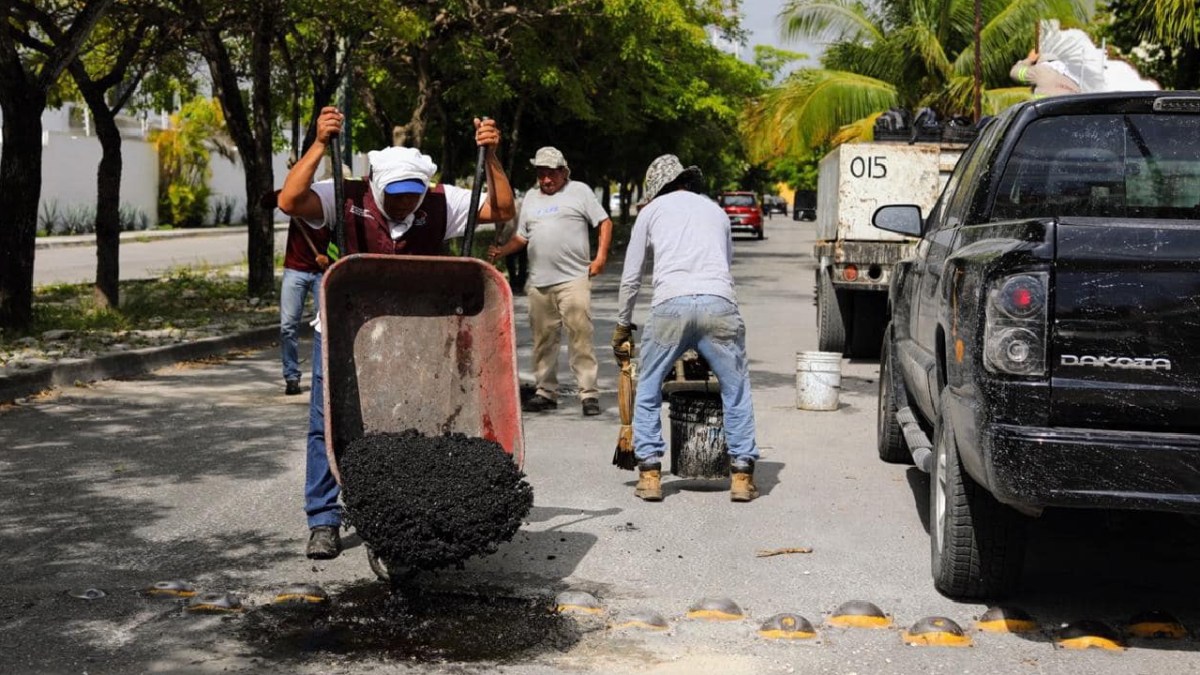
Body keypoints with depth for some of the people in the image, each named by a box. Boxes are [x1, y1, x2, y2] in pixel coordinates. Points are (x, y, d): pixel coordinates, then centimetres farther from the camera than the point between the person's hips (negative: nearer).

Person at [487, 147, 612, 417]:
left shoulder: (579, 191, 7)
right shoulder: (530, 198, 21)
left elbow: (604, 222, 4)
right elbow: (521, 237, 22)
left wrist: (600, 257, -7)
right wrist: (502, 250, 4)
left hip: (573, 279, -5)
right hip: (538, 282, 5)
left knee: (580, 335, -11)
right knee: (543, 338, 8)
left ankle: (589, 393, -10)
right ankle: (546, 392, 17)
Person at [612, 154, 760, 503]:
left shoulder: (651, 211, 22)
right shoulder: (716, 210, 29)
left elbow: (630, 278, 22)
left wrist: (622, 326, 33)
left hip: (671, 304, -1)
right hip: (719, 303, 2)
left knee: (648, 389, 15)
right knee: (736, 390, 15)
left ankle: (650, 474, 10)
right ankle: (742, 475, 11)